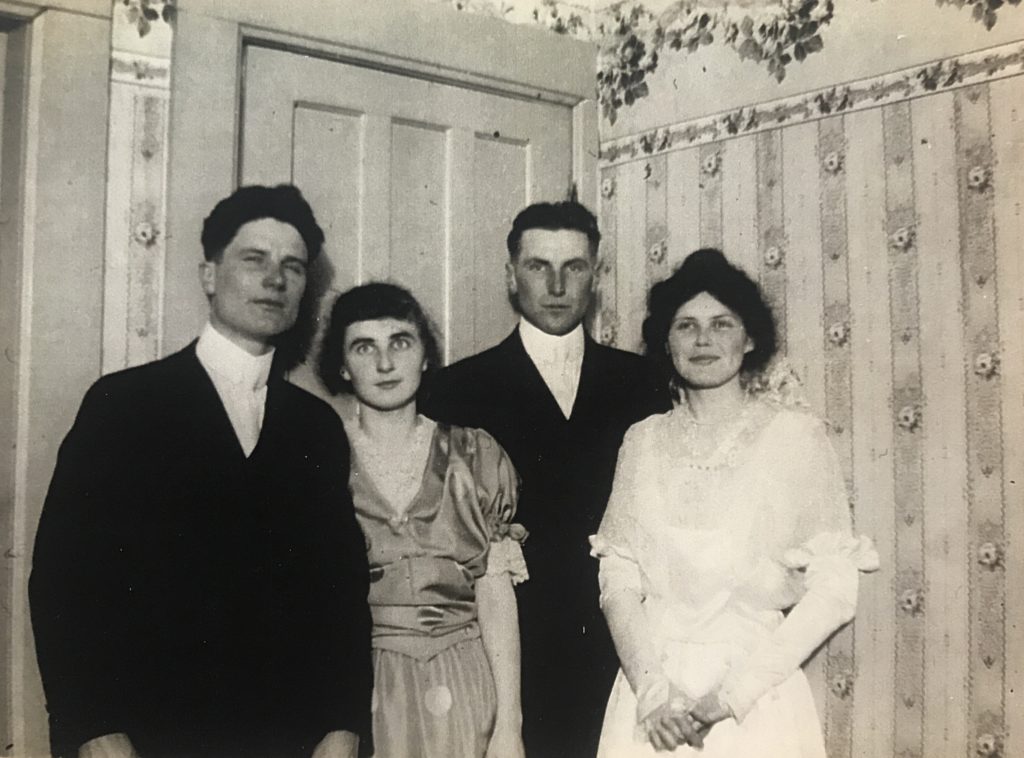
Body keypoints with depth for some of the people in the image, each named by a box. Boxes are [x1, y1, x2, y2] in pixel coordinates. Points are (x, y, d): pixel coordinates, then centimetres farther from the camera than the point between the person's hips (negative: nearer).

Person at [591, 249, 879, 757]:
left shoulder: (796, 436, -5)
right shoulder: (643, 440, 3)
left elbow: (834, 590, -9)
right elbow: (618, 576, 0)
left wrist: (731, 695, -14)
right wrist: (651, 686, -13)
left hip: (756, 703, -2)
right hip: (649, 694, 2)